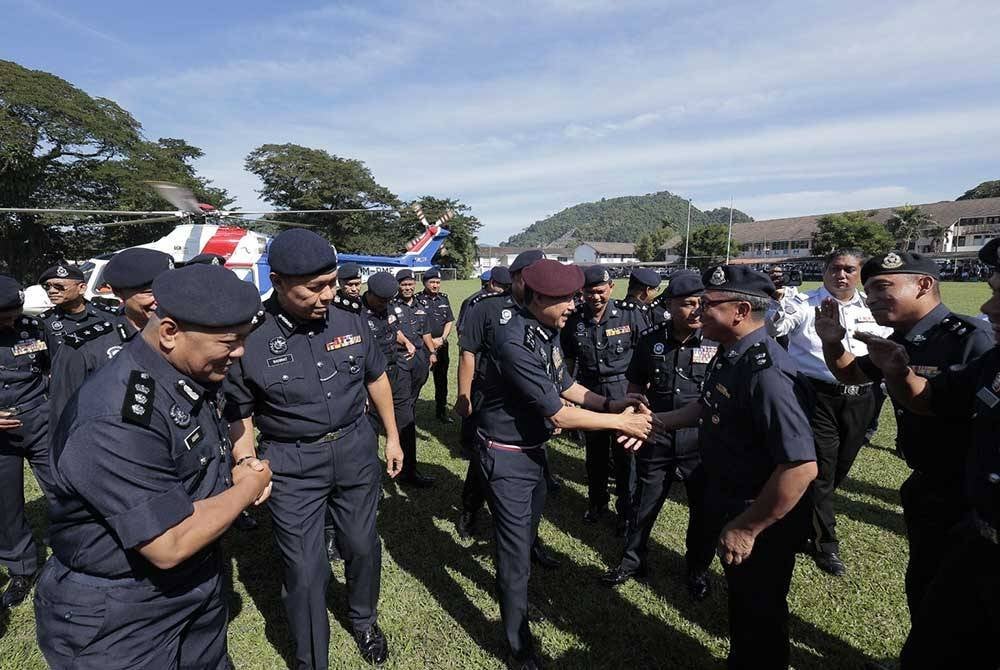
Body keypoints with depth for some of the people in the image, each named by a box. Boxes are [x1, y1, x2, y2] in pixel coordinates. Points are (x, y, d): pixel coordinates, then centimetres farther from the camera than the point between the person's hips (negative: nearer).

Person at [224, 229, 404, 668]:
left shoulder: (350, 319, -8)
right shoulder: (250, 337, -16)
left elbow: (376, 377, 7)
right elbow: (239, 415, -4)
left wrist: (393, 437, 11)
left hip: (356, 449, 3)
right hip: (292, 465, -3)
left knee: (362, 544, 19)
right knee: (304, 569, 8)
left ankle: (364, 621, 49)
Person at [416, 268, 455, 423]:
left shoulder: (444, 298, 11)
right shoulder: (418, 299, -5)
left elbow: (449, 321, 11)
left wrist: (442, 339, -3)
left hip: (441, 345, 5)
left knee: (441, 379, 13)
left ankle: (442, 410, 26)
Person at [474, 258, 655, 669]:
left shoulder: (549, 329, -4)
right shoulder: (516, 343, -32)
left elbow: (564, 385, 8)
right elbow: (558, 415, -27)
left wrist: (610, 403, -5)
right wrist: (620, 422, -19)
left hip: (534, 447, 9)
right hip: (507, 457, -9)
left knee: (527, 529, 28)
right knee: (516, 551, 5)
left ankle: (513, 588, 57)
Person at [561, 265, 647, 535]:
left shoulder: (630, 314, -10)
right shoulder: (574, 320, -2)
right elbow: (569, 360, 9)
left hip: (624, 391, -3)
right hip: (590, 392, 3)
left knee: (624, 455, 5)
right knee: (594, 452, 16)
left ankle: (627, 512, 24)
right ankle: (597, 503, 37)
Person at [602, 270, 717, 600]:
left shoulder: (717, 340, -11)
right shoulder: (650, 338, -6)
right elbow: (636, 386, 6)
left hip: (703, 441, -1)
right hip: (656, 439, 1)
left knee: (705, 510, 15)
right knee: (644, 505, 16)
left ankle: (698, 569, 41)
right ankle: (633, 560, 39)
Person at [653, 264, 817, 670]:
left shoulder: (766, 373, -33)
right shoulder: (728, 355, -2)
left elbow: (801, 467, -35)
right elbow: (709, 407, 15)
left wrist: (747, 529, -27)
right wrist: (661, 420, 4)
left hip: (760, 520, -9)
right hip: (729, 503, 9)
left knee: (760, 610, 16)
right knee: (739, 595, 29)